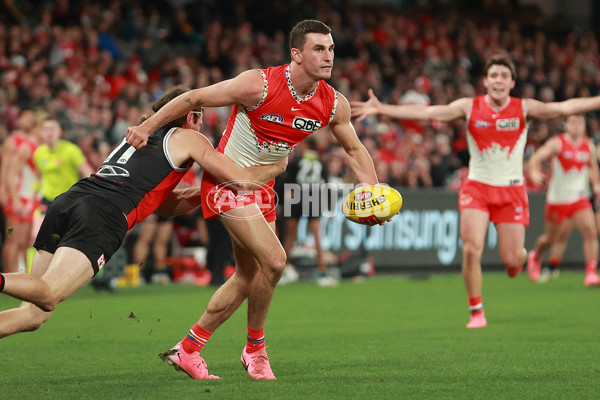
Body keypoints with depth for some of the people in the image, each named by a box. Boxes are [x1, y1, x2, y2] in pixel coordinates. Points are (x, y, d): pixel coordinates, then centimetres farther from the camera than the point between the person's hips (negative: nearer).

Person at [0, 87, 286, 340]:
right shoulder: (188, 138, 17)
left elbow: (166, 204, 44)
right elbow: (241, 180, 13)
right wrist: (277, 166, 30)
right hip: (104, 217, -7)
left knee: (33, 315, 2)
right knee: (48, 296, -22)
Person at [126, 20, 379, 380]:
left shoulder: (335, 105, -6)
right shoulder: (260, 85, -24)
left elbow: (355, 149, 10)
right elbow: (194, 98, -15)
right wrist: (148, 127, -14)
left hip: (262, 186, 8)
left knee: (249, 277, 11)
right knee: (273, 259, -19)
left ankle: (188, 350, 23)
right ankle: (255, 348, 3)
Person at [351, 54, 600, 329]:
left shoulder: (524, 108, -4)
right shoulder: (469, 107, -4)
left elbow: (564, 108, -12)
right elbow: (425, 112, -9)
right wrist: (380, 109, -17)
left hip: (511, 190, 0)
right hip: (477, 187, 0)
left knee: (511, 259, -2)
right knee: (472, 249, -15)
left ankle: (520, 254, 39)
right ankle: (476, 312, 1)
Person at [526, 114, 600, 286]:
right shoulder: (557, 143, -10)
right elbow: (536, 157, -23)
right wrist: (533, 172, -43)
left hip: (579, 199, 3)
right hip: (557, 199, -3)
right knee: (551, 238, 11)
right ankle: (535, 256, 45)